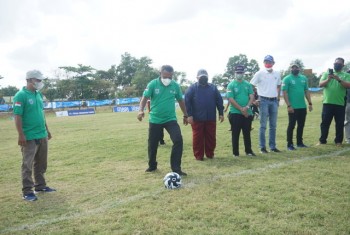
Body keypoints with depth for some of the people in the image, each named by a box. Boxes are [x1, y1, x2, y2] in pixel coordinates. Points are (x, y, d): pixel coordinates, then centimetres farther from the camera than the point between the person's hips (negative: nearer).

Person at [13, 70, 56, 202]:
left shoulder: (38, 94, 12)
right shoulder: (21, 95, -12)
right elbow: (17, 116, -16)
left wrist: (46, 130, 19)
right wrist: (21, 135, -20)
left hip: (42, 135, 8)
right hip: (29, 137, -8)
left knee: (41, 164, 16)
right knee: (28, 165, 0)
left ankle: (40, 186, 28)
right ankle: (27, 192, 8)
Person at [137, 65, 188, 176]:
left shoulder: (175, 86, -1)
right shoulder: (152, 84, -9)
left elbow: (181, 101, 11)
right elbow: (145, 98, -11)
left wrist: (185, 115, 17)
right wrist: (141, 110, -30)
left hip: (170, 119, 1)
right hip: (155, 120, -1)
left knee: (178, 140, -16)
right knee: (152, 144, 9)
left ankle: (176, 168, -5)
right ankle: (152, 166, 34)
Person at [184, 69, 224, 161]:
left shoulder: (213, 87, 10)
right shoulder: (192, 88, 0)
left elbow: (219, 101, 11)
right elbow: (187, 101, -7)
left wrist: (221, 113, 5)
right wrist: (189, 115, -14)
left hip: (211, 118, 3)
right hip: (197, 118, -3)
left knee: (211, 137, 8)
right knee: (198, 138, 2)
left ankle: (210, 154, 22)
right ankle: (198, 155, 13)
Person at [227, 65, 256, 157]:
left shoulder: (248, 84, 10)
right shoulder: (231, 85, -3)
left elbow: (252, 97, 3)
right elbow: (231, 99, -10)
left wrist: (247, 107, -15)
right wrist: (241, 109, -15)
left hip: (248, 113, 4)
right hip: (235, 113, -4)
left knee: (247, 133, 11)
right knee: (235, 134, 2)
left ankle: (248, 151, 22)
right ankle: (235, 153, 10)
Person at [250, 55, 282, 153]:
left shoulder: (277, 74, 11)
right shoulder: (260, 73, -4)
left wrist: (278, 97, 13)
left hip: (274, 101, 5)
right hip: (264, 101, -5)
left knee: (273, 125, 9)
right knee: (263, 125, -2)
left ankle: (273, 146, 17)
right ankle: (262, 147, 5)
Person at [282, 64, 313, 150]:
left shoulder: (304, 78, 12)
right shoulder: (287, 79, -6)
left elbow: (306, 91, 16)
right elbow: (285, 93, -11)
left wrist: (310, 103, 10)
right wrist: (288, 105, -17)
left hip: (303, 107, 6)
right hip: (293, 107, -6)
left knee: (301, 125, 12)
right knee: (291, 125, -1)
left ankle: (300, 142, 24)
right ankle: (289, 144, 7)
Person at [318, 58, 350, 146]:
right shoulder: (326, 73, 10)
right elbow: (320, 84, -2)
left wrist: (339, 79, -21)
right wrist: (328, 79, -20)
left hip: (340, 104, 0)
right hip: (327, 103, 0)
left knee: (340, 124, 6)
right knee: (325, 123, 4)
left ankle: (338, 141, 17)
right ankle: (322, 140, 12)